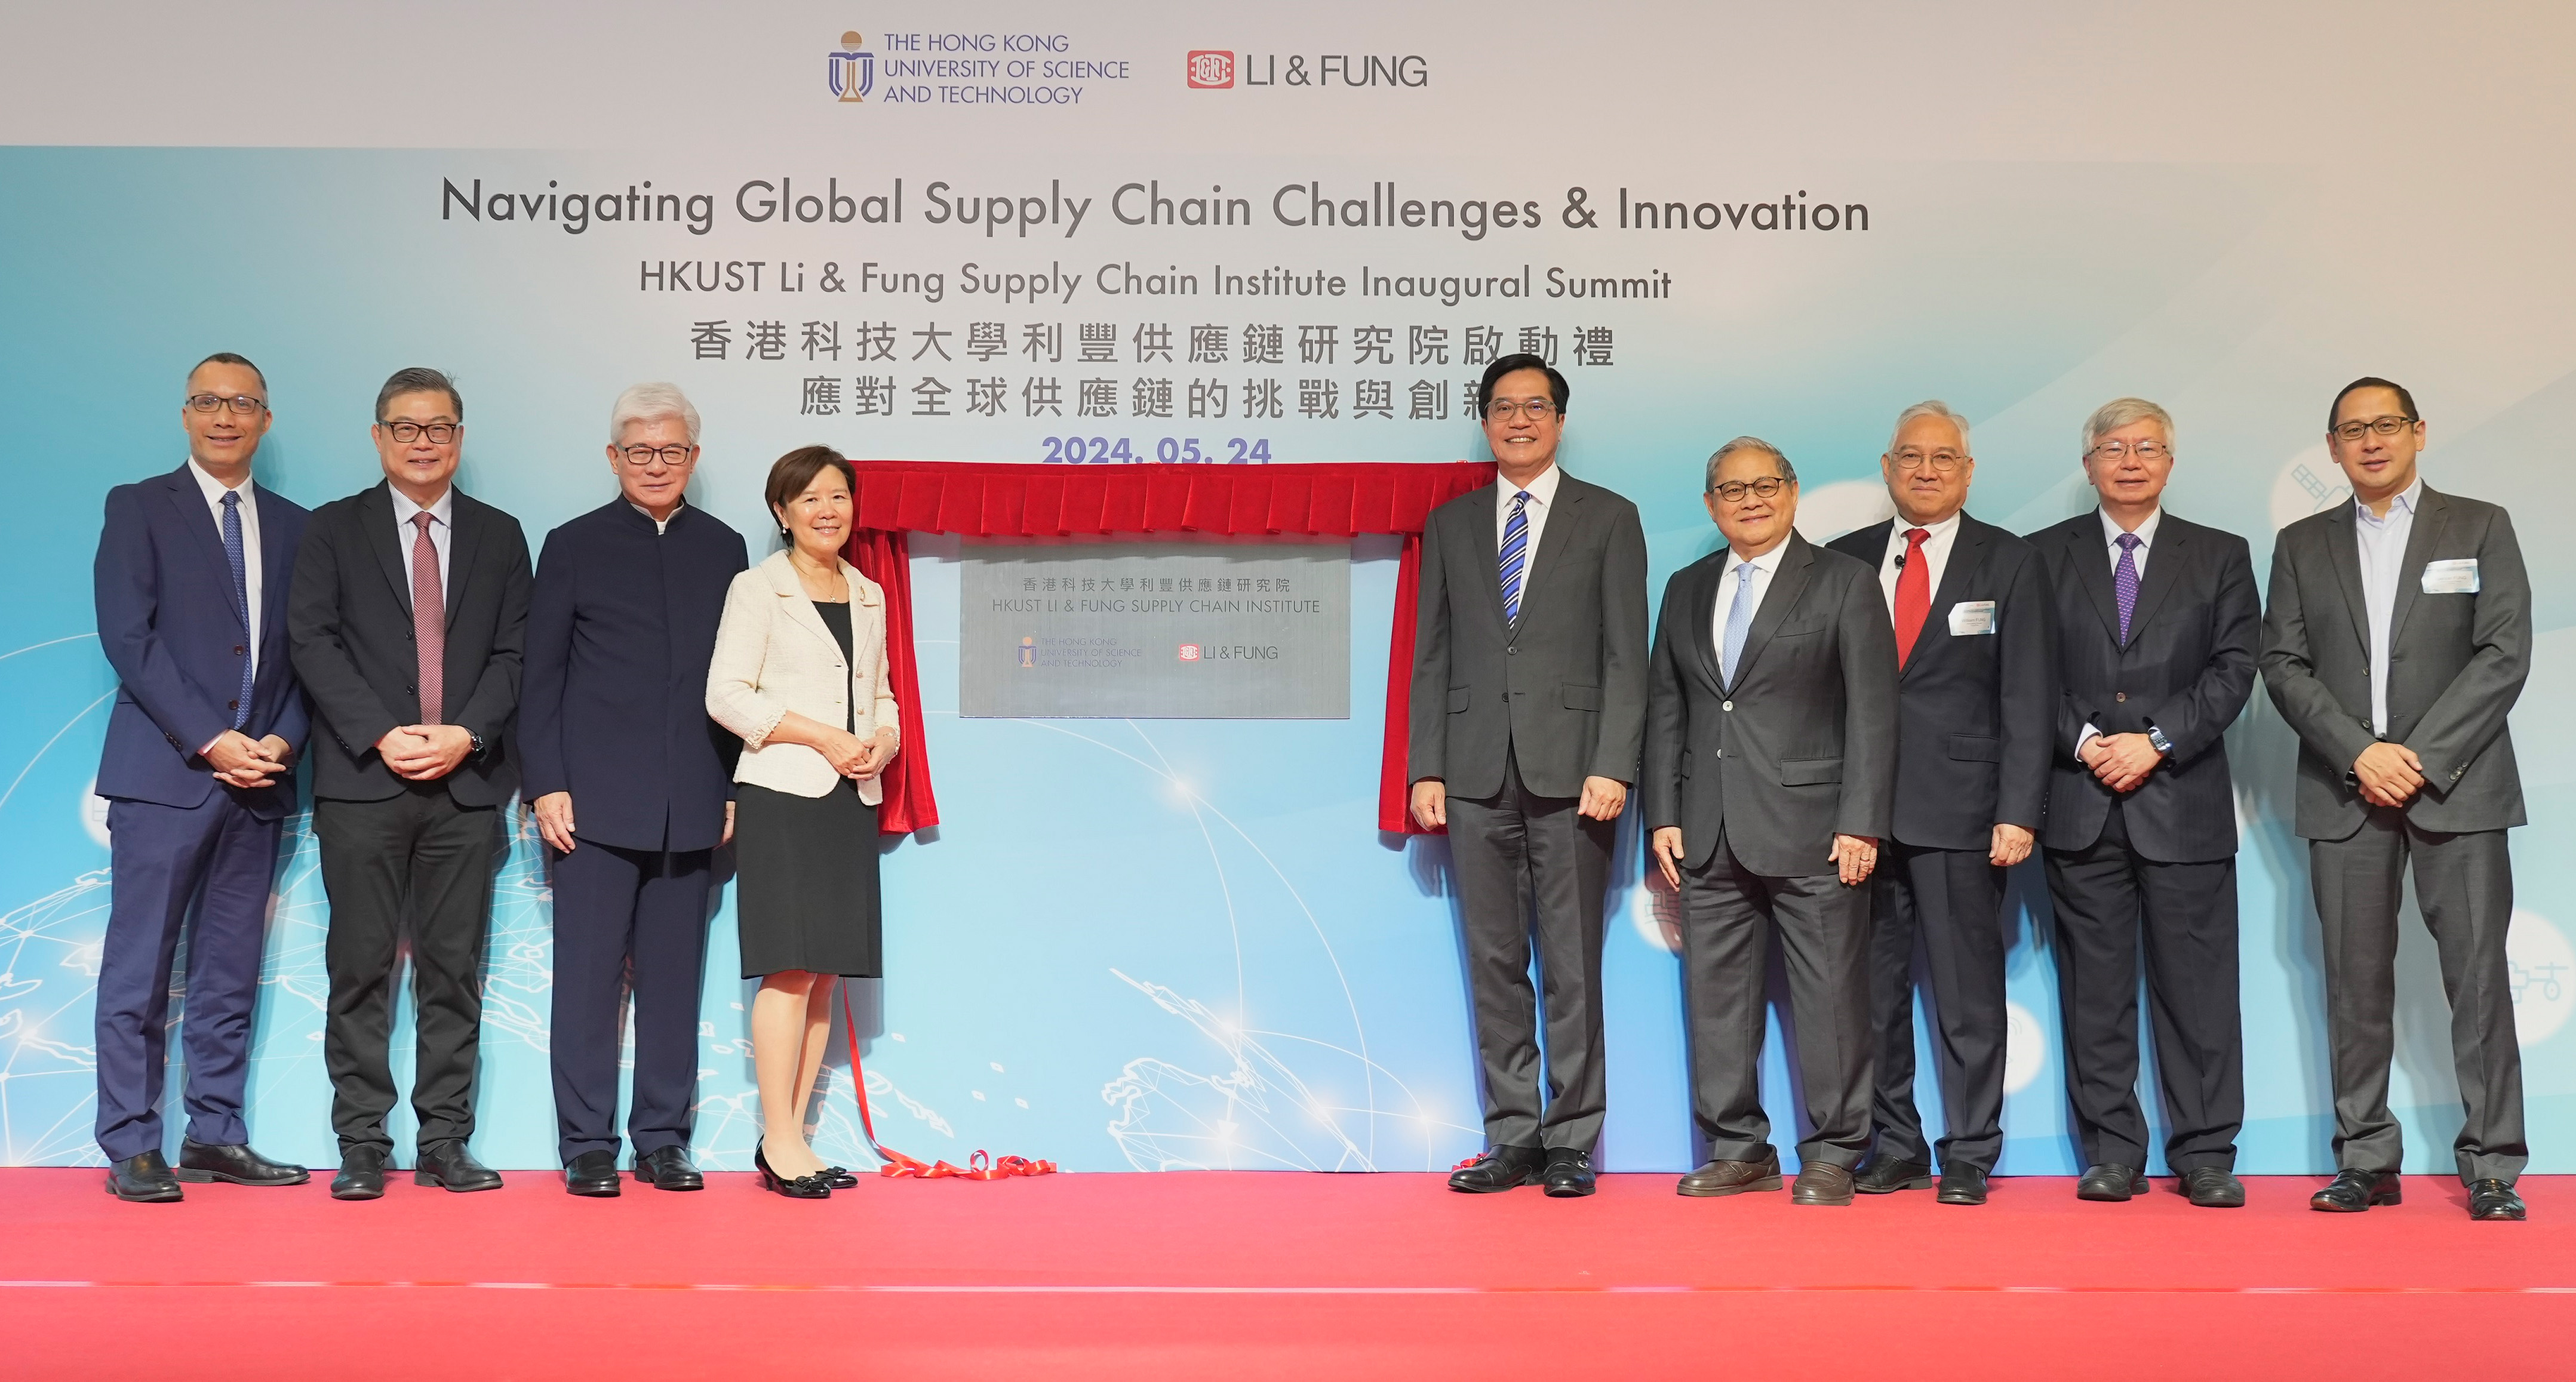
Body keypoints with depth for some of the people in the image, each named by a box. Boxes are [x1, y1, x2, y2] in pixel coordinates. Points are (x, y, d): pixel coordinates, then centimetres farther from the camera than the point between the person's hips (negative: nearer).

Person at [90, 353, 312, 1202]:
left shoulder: (292, 527, 15)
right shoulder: (139, 508, 3)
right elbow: (128, 638, -7)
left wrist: (281, 739, -5)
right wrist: (210, 743, -13)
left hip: (257, 781, 4)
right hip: (164, 776, -4)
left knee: (231, 974, 7)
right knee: (140, 971, -3)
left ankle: (215, 1137, 13)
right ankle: (131, 1148, 2)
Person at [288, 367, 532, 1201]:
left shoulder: (499, 536, 13)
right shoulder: (334, 530, 8)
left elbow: (513, 653, 6)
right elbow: (313, 642, -2)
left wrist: (466, 734, -10)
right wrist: (381, 736, -13)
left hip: (467, 781, 2)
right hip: (362, 780, -1)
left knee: (454, 968, 3)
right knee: (361, 967, 0)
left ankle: (445, 1143, 9)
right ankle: (362, 1146, 5)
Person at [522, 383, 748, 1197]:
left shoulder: (723, 549, 11)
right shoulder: (573, 547, 6)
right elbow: (541, 678, 3)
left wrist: (738, 788, 5)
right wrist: (546, 785, -5)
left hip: (692, 806, 2)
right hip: (595, 800, -2)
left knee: (674, 978, 5)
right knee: (589, 976, -1)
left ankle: (663, 1139, 13)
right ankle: (587, 1146, 7)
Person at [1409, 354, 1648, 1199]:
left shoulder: (1608, 519, 7)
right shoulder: (1451, 524, 15)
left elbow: (1626, 655, 0)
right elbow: (1432, 654, 12)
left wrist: (1612, 768, -10)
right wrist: (1425, 770, 4)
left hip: (1569, 772, -3)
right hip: (1478, 774, 3)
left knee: (1572, 968, 0)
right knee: (1494, 965, 5)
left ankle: (1571, 1143, 7)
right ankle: (1512, 1138, 12)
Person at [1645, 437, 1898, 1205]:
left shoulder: (1845, 583, 2)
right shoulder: (1686, 591, 15)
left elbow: (1873, 710, -4)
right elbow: (1666, 710, 15)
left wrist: (1861, 824, -12)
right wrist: (1663, 817, 6)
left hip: (1810, 829, -4)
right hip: (1710, 835, 5)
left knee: (1829, 997, -1)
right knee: (1716, 996, 6)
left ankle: (1832, 1156, 9)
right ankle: (1738, 1150, 16)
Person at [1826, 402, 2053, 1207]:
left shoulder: (2009, 564, 5)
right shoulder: (1845, 561, 11)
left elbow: (2028, 698, 0)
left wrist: (2019, 812, -8)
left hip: (1959, 808, -2)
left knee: (1968, 992, 1)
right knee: (1873, 989, 7)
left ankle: (1969, 1156, 11)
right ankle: (1894, 1147, 18)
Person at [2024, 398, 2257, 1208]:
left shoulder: (2220, 557, 11)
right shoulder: (2044, 556, 10)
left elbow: (2233, 669, 1)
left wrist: (2158, 741, -11)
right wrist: (2084, 743, -10)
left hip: (2184, 803, 0)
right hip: (2081, 806, 0)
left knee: (2197, 984, 0)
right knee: (2096, 989, 3)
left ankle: (2204, 1156, 7)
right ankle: (2113, 1154, 10)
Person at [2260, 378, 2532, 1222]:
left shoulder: (2480, 528, 7)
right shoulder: (2302, 547, 13)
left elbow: (2504, 655, -2)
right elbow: (2283, 667, 4)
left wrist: (2423, 758, -12)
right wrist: (2360, 755, -10)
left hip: (2456, 785, -2)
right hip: (2344, 794, 2)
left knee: (2478, 974, -4)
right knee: (2355, 982, 2)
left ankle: (2492, 1167, 2)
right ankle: (2367, 1161, 8)